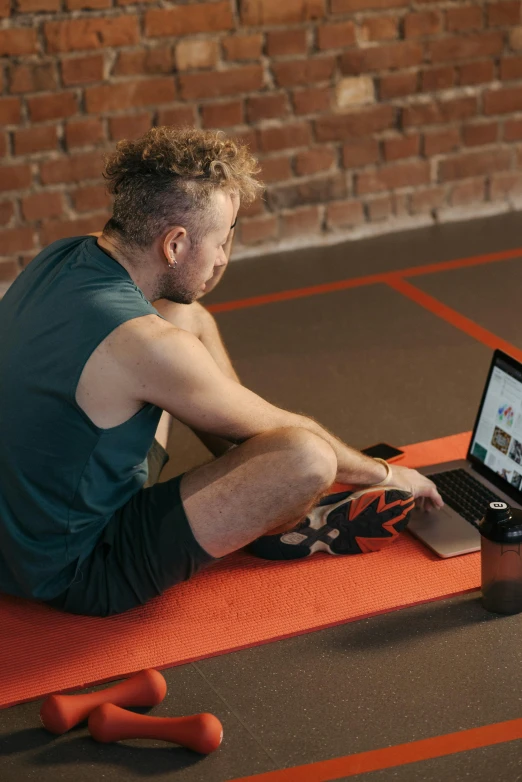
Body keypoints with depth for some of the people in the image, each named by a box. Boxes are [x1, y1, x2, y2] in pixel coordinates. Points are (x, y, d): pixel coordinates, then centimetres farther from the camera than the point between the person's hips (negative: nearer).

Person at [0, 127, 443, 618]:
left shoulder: (61, 259, -3)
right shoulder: (139, 343, -29)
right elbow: (283, 430, -12)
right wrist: (385, 475, 2)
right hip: (81, 575, -9)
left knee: (190, 318, 15)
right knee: (306, 458, -26)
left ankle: (264, 508, 19)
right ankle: (284, 530, 11)